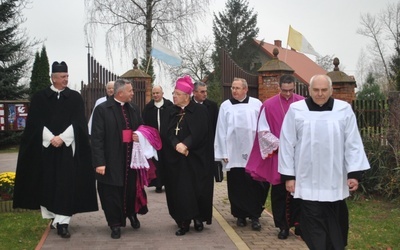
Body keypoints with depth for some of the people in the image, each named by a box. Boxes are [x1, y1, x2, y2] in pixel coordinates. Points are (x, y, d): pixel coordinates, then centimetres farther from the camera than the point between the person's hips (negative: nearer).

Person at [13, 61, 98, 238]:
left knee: (66, 183, -6)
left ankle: (62, 222, -7)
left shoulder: (75, 97, 5)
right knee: (46, 182, 6)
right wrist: (50, 139, -13)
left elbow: (78, 122, -2)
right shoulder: (40, 97, 4)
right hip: (45, 146, 1)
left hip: (68, 147, -1)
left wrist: (62, 138, -14)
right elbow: (35, 122, -1)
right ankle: (51, 216, 20)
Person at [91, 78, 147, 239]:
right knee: (112, 193, 4)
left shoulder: (134, 109, 11)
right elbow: (97, 138, -12)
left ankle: (132, 214, 39)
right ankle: (115, 224, 18)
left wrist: (140, 136, -3)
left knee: (132, 189, 14)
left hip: (132, 158, 5)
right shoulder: (102, 109, -7)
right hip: (112, 160, -5)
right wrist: (99, 162, -18)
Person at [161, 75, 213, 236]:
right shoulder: (171, 111, 9)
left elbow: (199, 133, -13)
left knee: (196, 188, 1)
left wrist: (186, 145, -23)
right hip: (175, 158, 3)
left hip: (195, 158, -3)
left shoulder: (200, 110, -3)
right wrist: (177, 145, -18)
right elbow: (167, 132, 0)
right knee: (179, 190, 1)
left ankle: (198, 218, 17)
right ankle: (184, 222, 8)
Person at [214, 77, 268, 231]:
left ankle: (255, 216, 10)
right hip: (233, 153, 1)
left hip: (253, 153, -1)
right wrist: (223, 153, 0)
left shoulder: (256, 104, 2)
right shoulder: (225, 106, 3)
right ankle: (240, 215, 18)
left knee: (254, 185, 1)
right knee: (237, 187, 6)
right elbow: (221, 131, 3)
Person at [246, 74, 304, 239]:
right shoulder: (269, 105, -2)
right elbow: (263, 131, -1)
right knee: (279, 192, 5)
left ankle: (298, 223, 18)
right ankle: (283, 226, 16)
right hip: (278, 155, 0)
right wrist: (279, 144, -12)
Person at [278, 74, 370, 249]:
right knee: (313, 224, 1)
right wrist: (288, 175, -2)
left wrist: (354, 173, -4)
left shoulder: (344, 110, 0)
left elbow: (353, 143, 1)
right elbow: (287, 144, 0)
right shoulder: (296, 110, -2)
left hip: (335, 180, 1)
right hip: (308, 180, -1)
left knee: (335, 223, 12)